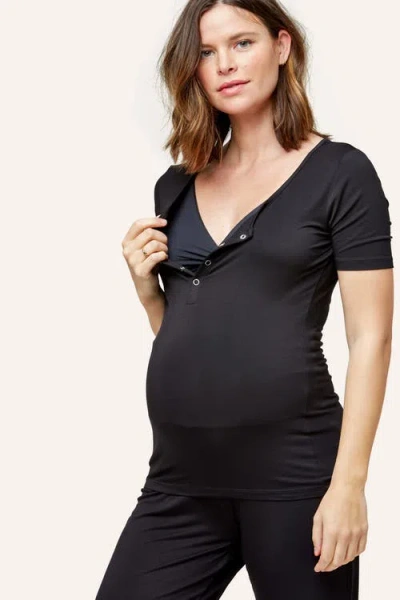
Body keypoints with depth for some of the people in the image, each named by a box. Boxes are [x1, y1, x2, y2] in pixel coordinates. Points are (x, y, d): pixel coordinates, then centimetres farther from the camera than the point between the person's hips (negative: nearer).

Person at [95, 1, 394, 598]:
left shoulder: (340, 173, -2)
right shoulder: (177, 187, 13)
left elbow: (370, 338, -7)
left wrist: (348, 484, -13)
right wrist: (146, 286, 2)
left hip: (292, 476, -5)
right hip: (180, 479, 5)